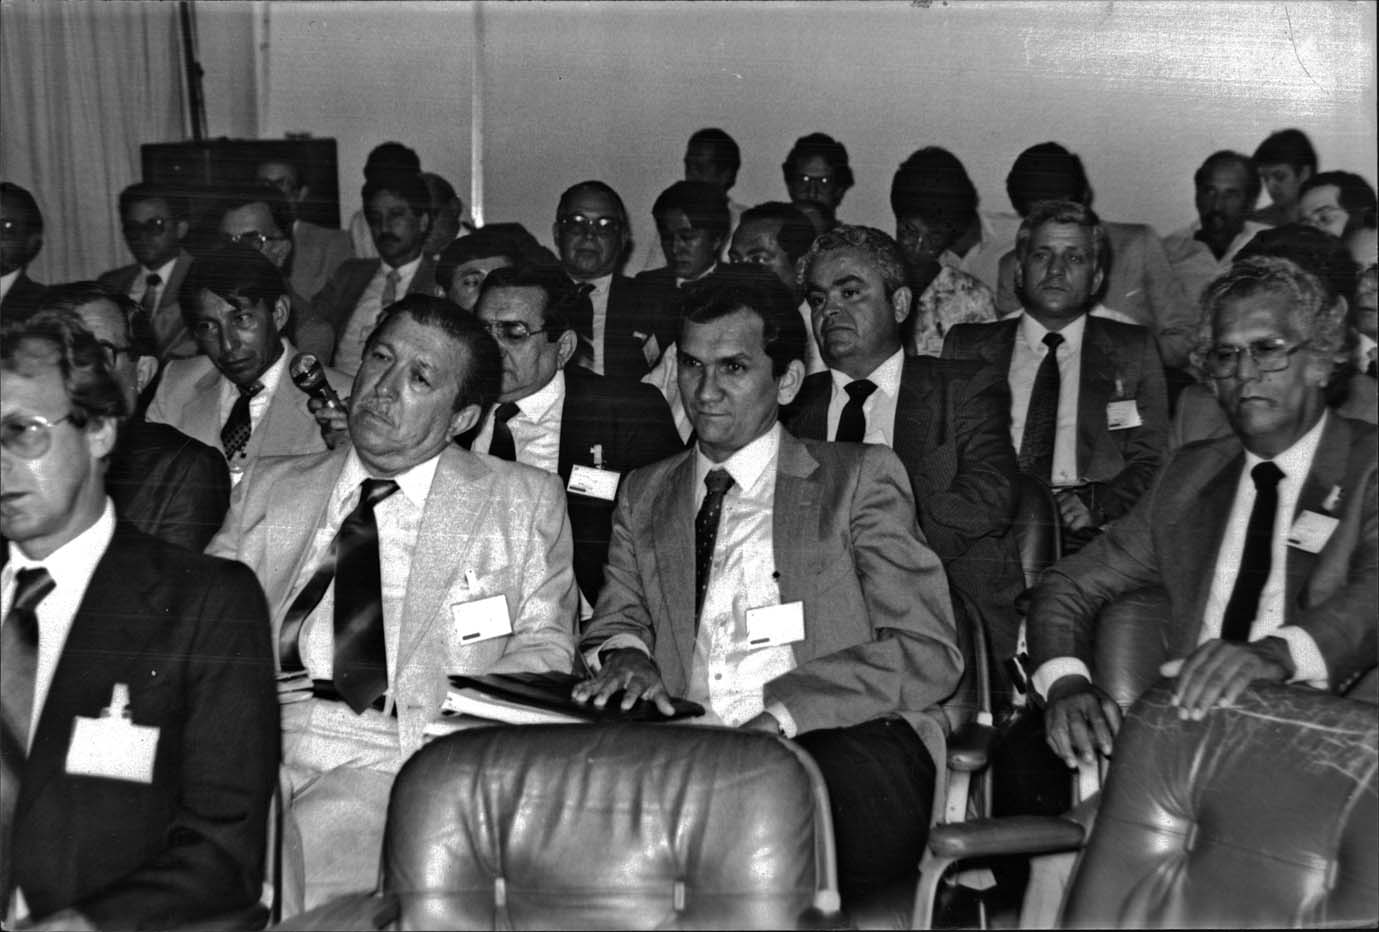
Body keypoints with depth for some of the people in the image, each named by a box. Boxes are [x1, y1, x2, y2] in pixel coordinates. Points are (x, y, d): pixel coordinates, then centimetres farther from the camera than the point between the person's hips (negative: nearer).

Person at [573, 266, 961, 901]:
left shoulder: (859, 479, 10)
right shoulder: (644, 496, 24)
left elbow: (930, 655, 1)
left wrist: (779, 710, -14)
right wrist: (625, 654, -7)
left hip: (844, 744, -3)